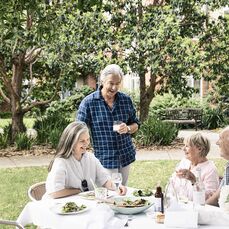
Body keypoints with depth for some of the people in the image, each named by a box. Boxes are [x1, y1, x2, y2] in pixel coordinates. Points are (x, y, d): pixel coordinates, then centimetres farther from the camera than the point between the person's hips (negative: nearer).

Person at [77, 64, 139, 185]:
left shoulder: (126, 100, 3)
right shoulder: (88, 102, -9)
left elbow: (135, 124, 12)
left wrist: (128, 129, -11)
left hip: (126, 156, 4)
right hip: (105, 159, -4)